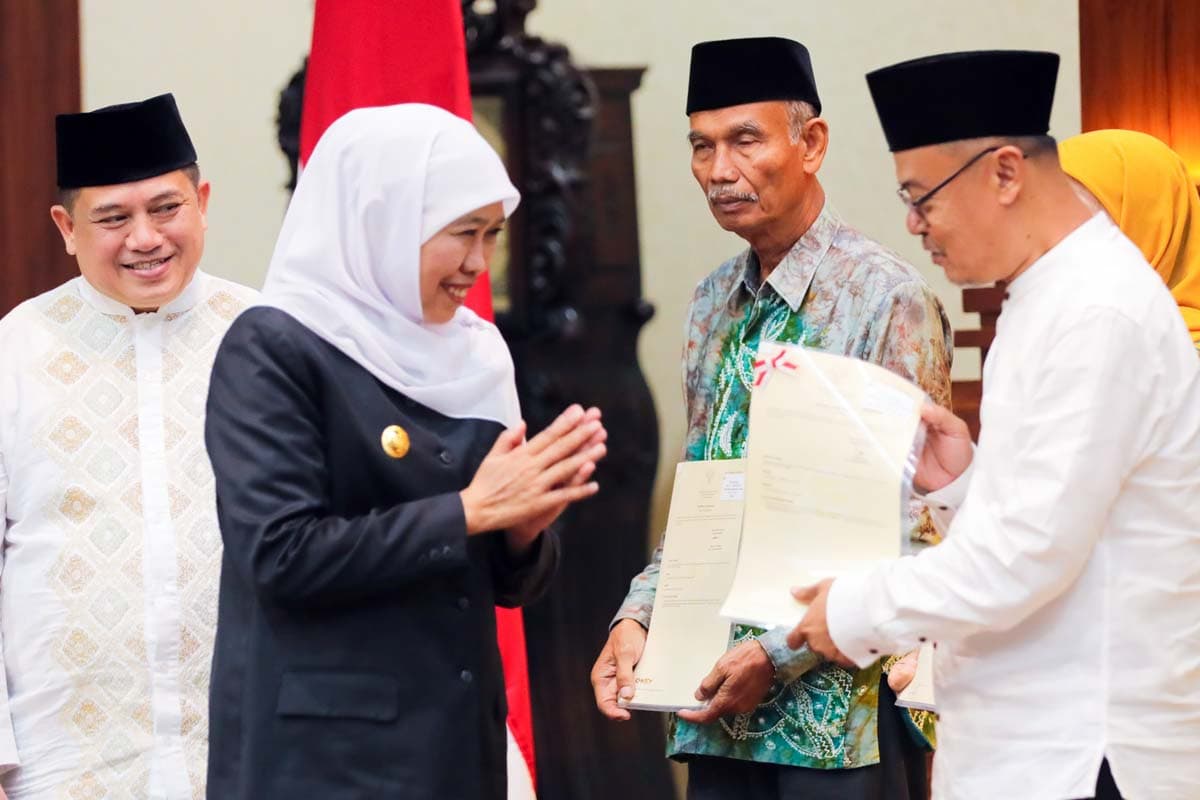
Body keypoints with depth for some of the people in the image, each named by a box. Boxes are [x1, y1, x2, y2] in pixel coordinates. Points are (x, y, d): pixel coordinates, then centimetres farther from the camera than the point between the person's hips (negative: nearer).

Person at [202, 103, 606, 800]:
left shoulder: (472, 353, 10)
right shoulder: (274, 349, -8)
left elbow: (506, 581, 14)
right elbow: (282, 556, -18)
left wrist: (523, 526, -8)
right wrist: (468, 510, -16)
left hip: (460, 738, 6)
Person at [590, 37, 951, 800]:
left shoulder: (887, 300, -11)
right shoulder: (713, 305, 11)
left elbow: (913, 534, -13)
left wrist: (779, 653, -16)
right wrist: (638, 618, 1)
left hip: (843, 706, -6)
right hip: (722, 708, 6)